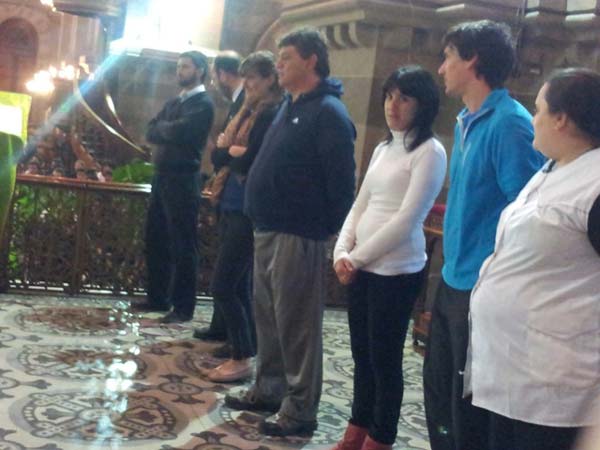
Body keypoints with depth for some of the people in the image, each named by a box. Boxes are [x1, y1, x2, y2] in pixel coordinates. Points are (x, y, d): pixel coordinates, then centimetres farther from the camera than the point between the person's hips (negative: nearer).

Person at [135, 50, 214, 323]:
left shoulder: (203, 104, -6)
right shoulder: (173, 103, 20)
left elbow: (179, 131, -19)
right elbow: (151, 132, 11)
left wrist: (162, 128, 0)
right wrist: (169, 132, -7)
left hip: (183, 180, -8)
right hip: (162, 177, 8)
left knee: (182, 245, -4)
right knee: (155, 240, 12)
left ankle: (183, 307, 2)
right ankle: (158, 298, 23)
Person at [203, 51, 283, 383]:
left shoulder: (272, 115, -13)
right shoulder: (248, 113, 15)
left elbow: (247, 162, -19)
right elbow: (221, 152, 14)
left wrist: (232, 151, 0)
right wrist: (232, 149, -6)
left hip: (248, 212, -9)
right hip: (231, 207, 9)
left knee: (223, 285, -7)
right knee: (238, 286, 12)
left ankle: (242, 359, 4)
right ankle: (247, 353, 21)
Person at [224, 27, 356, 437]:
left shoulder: (329, 113, -13)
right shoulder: (290, 106, 17)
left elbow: (341, 182, -17)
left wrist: (327, 231, -15)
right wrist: (261, 217, 17)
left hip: (298, 235, -10)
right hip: (268, 229, 10)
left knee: (297, 322, -3)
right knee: (268, 315, 16)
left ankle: (301, 408, 6)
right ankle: (268, 389, 28)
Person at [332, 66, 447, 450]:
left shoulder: (430, 152, -10)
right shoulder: (383, 149, 14)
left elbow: (406, 219, -16)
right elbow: (360, 206, 12)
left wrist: (357, 257, -11)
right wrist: (342, 252, -3)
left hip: (397, 271, -7)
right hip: (362, 268, 7)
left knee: (385, 358, 4)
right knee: (362, 354, 14)